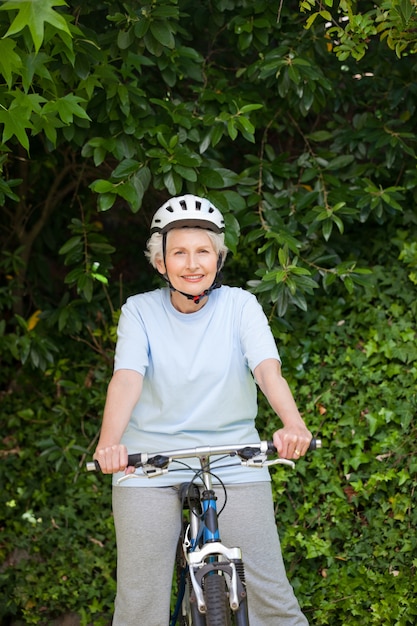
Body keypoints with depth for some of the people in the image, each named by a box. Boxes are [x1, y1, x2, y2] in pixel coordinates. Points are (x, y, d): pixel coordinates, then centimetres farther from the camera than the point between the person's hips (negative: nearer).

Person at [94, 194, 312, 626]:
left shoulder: (240, 305, 0)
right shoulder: (140, 311, 0)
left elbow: (266, 367, -16)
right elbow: (127, 377, -15)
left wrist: (292, 422, -36)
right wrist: (109, 442, -35)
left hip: (233, 459, 0)